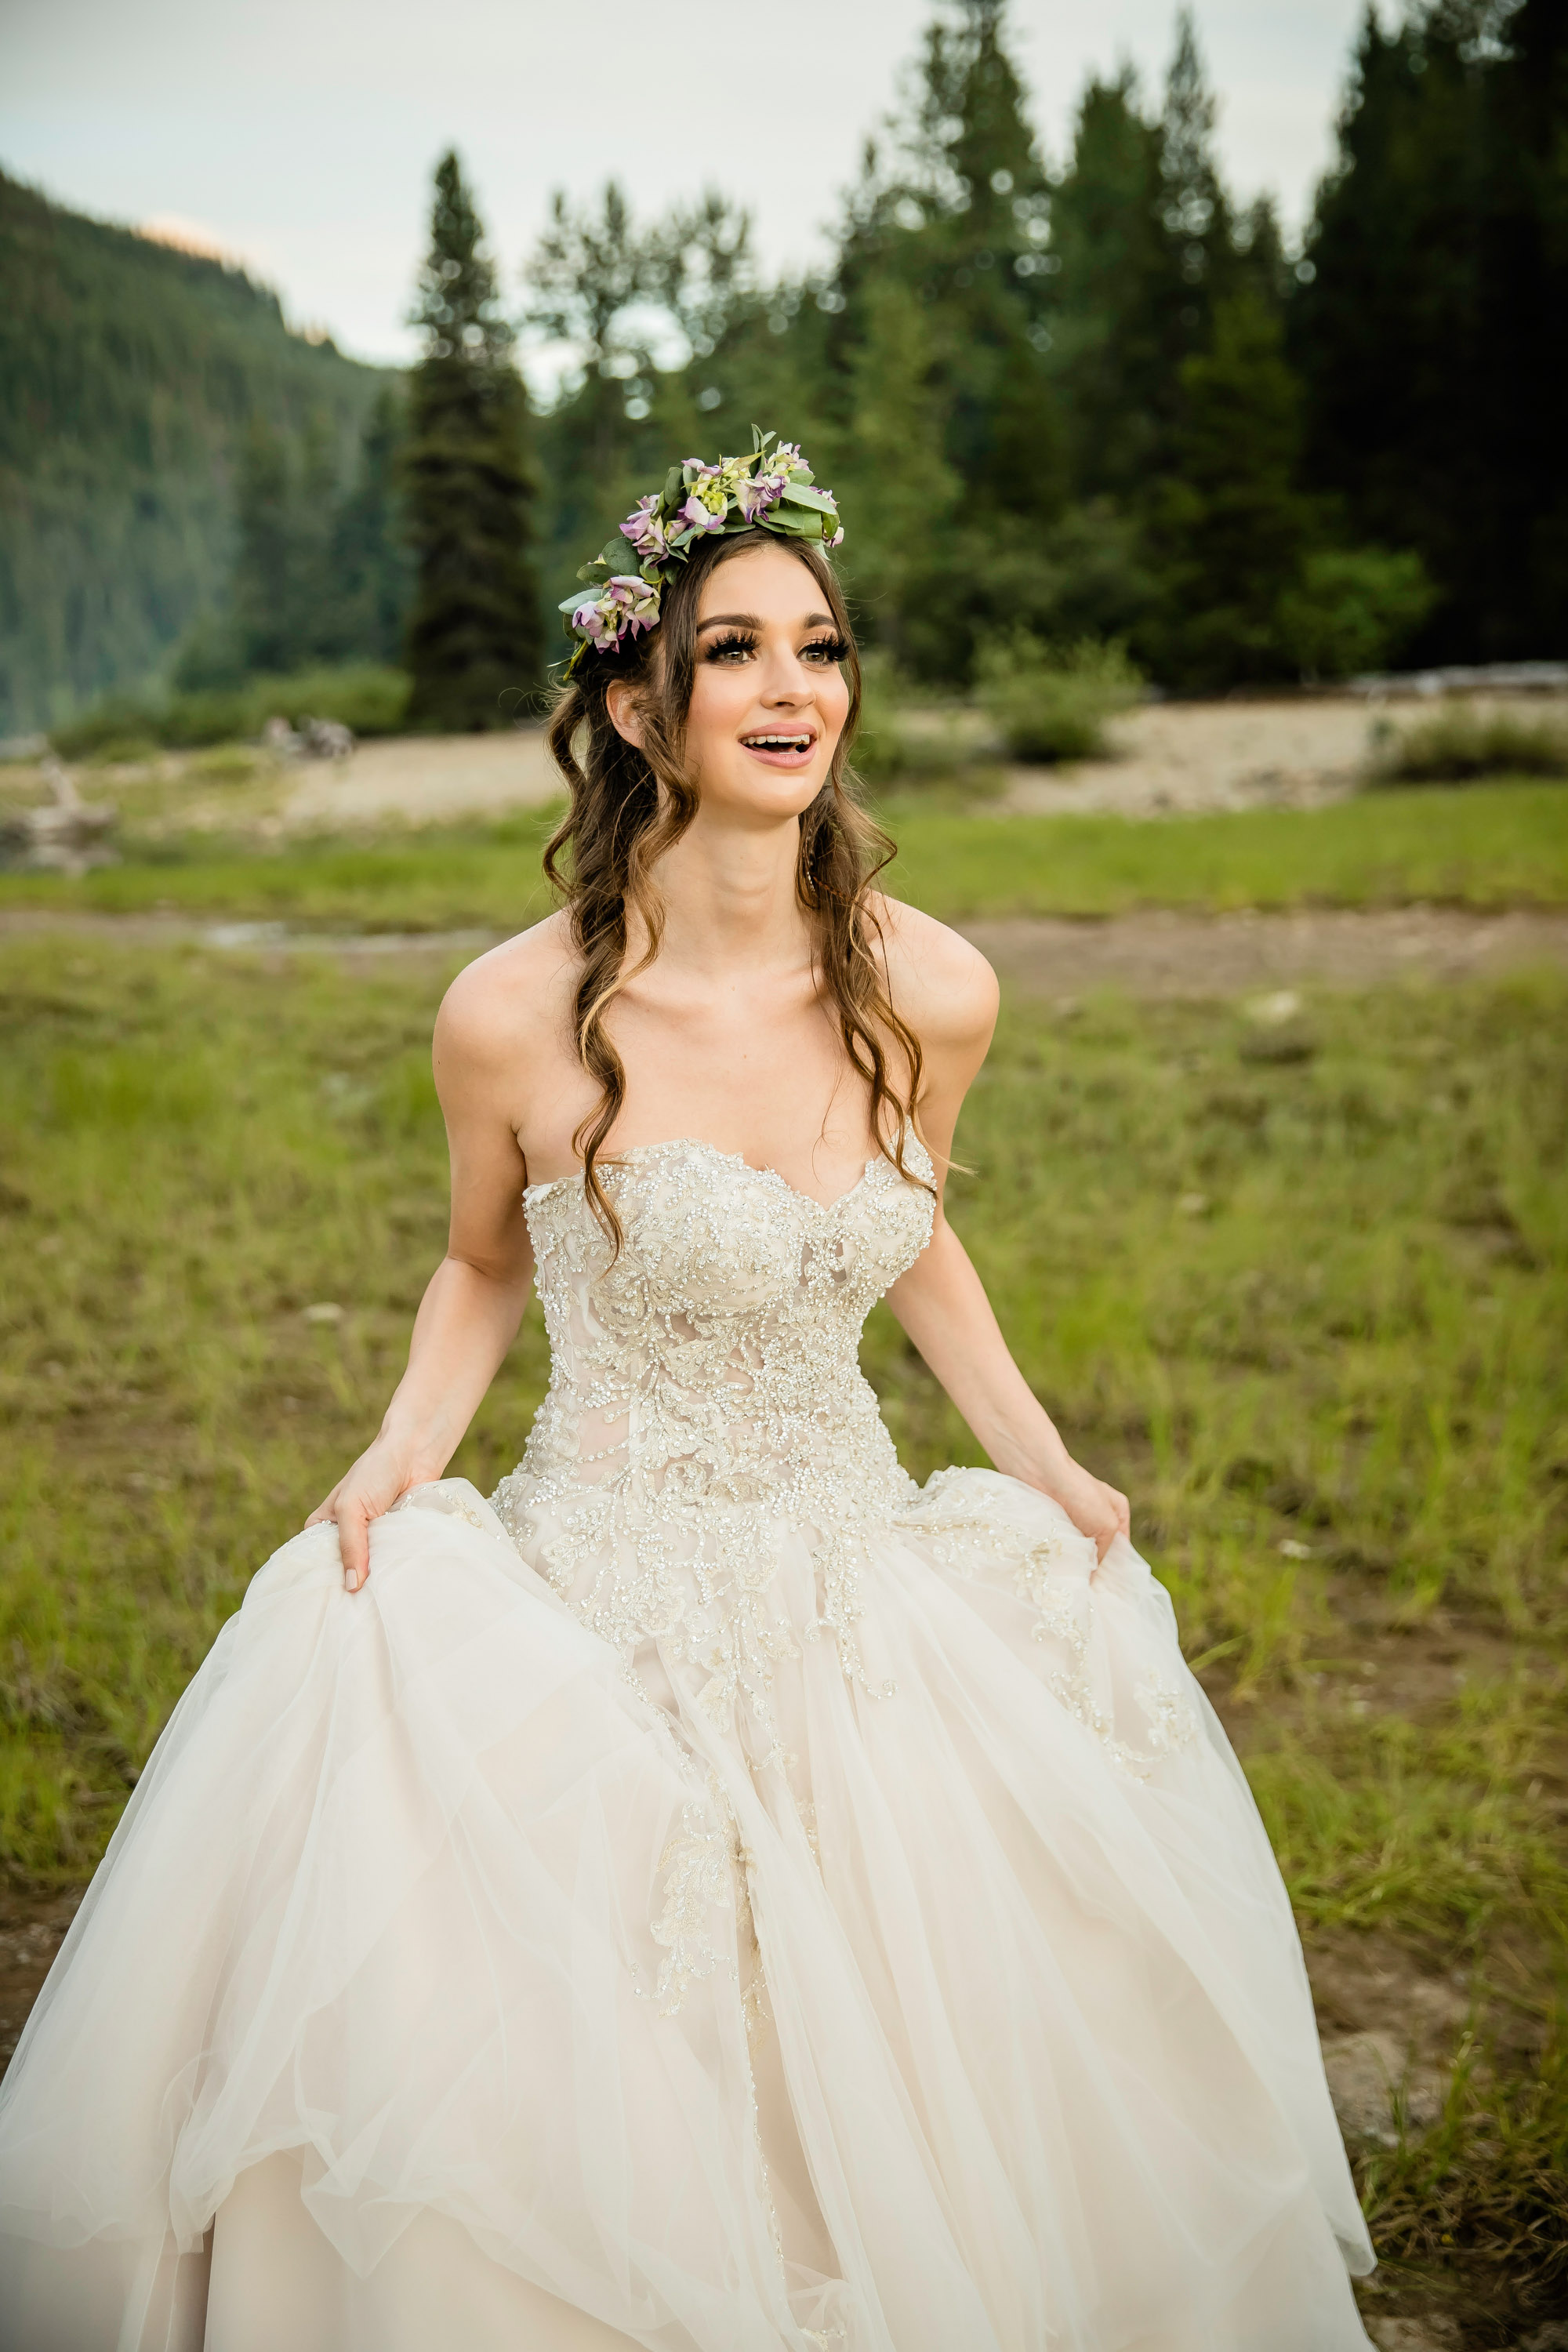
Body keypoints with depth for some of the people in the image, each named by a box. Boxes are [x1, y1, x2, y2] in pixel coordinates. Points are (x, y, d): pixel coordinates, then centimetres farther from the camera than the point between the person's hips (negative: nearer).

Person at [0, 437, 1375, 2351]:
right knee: (583, 2109, 3)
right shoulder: (517, 1016, -16)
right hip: (606, 1613, -3)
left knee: (889, 2124, 12)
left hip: (864, 1597, 3)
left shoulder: (928, 994, -8)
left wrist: (1047, 1469, 6)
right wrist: (399, 1458, -12)